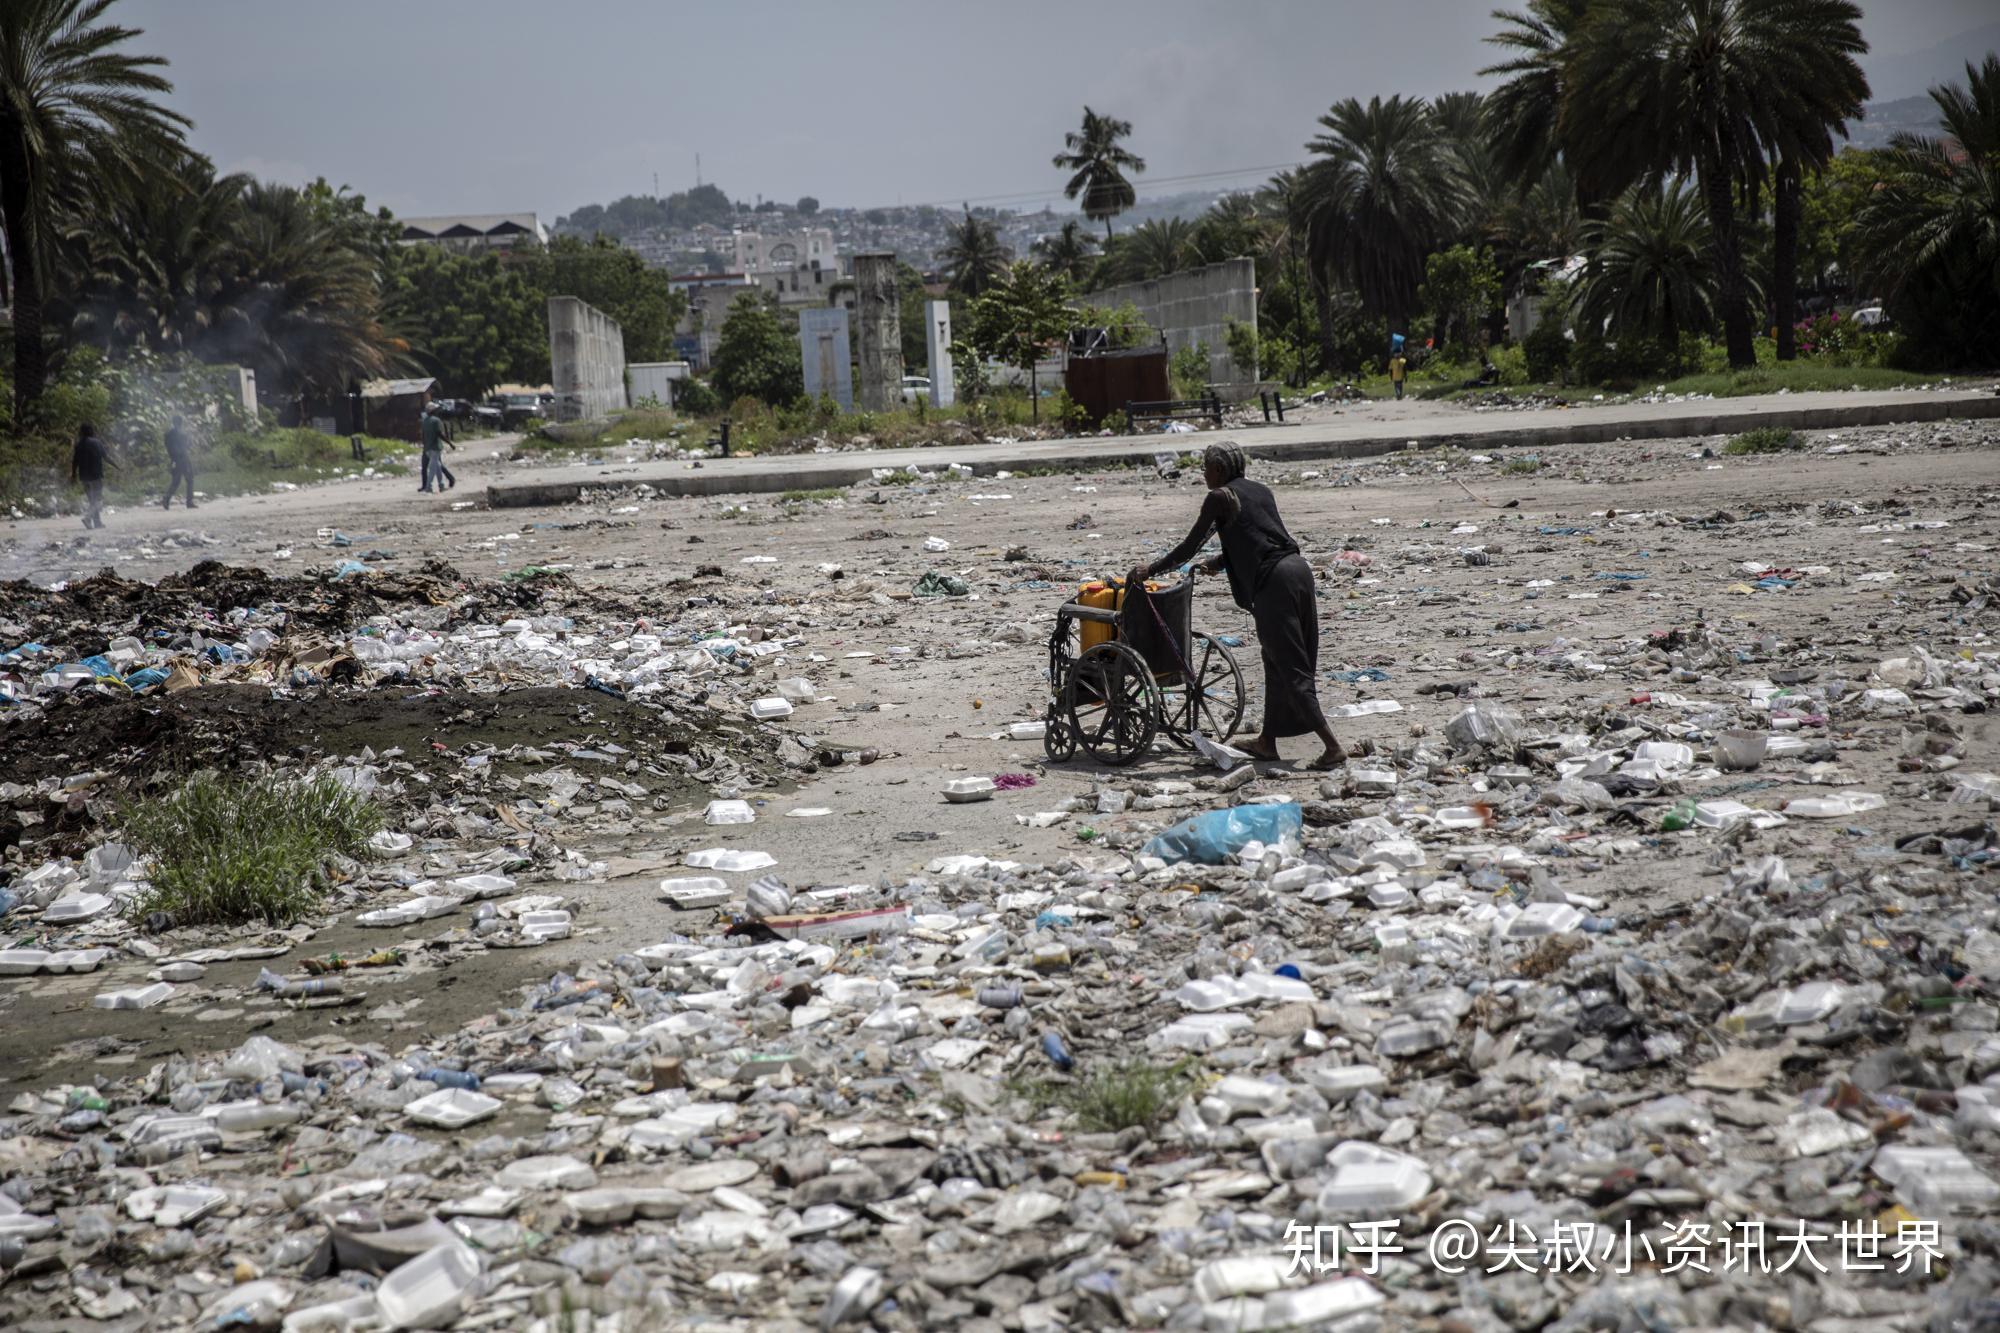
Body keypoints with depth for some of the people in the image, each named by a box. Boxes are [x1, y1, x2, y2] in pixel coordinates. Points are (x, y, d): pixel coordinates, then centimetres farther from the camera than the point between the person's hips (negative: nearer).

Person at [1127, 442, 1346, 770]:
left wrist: (1150, 570, 10)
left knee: (1290, 668, -5)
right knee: (1277, 661, 18)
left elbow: (1189, 547, 1)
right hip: (1298, 568, 8)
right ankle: (1267, 741, 27)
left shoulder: (1220, 497, -1)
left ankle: (1333, 747, -11)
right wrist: (1216, 564, 32)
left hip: (1274, 582, -8)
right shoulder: (1260, 490, 20)